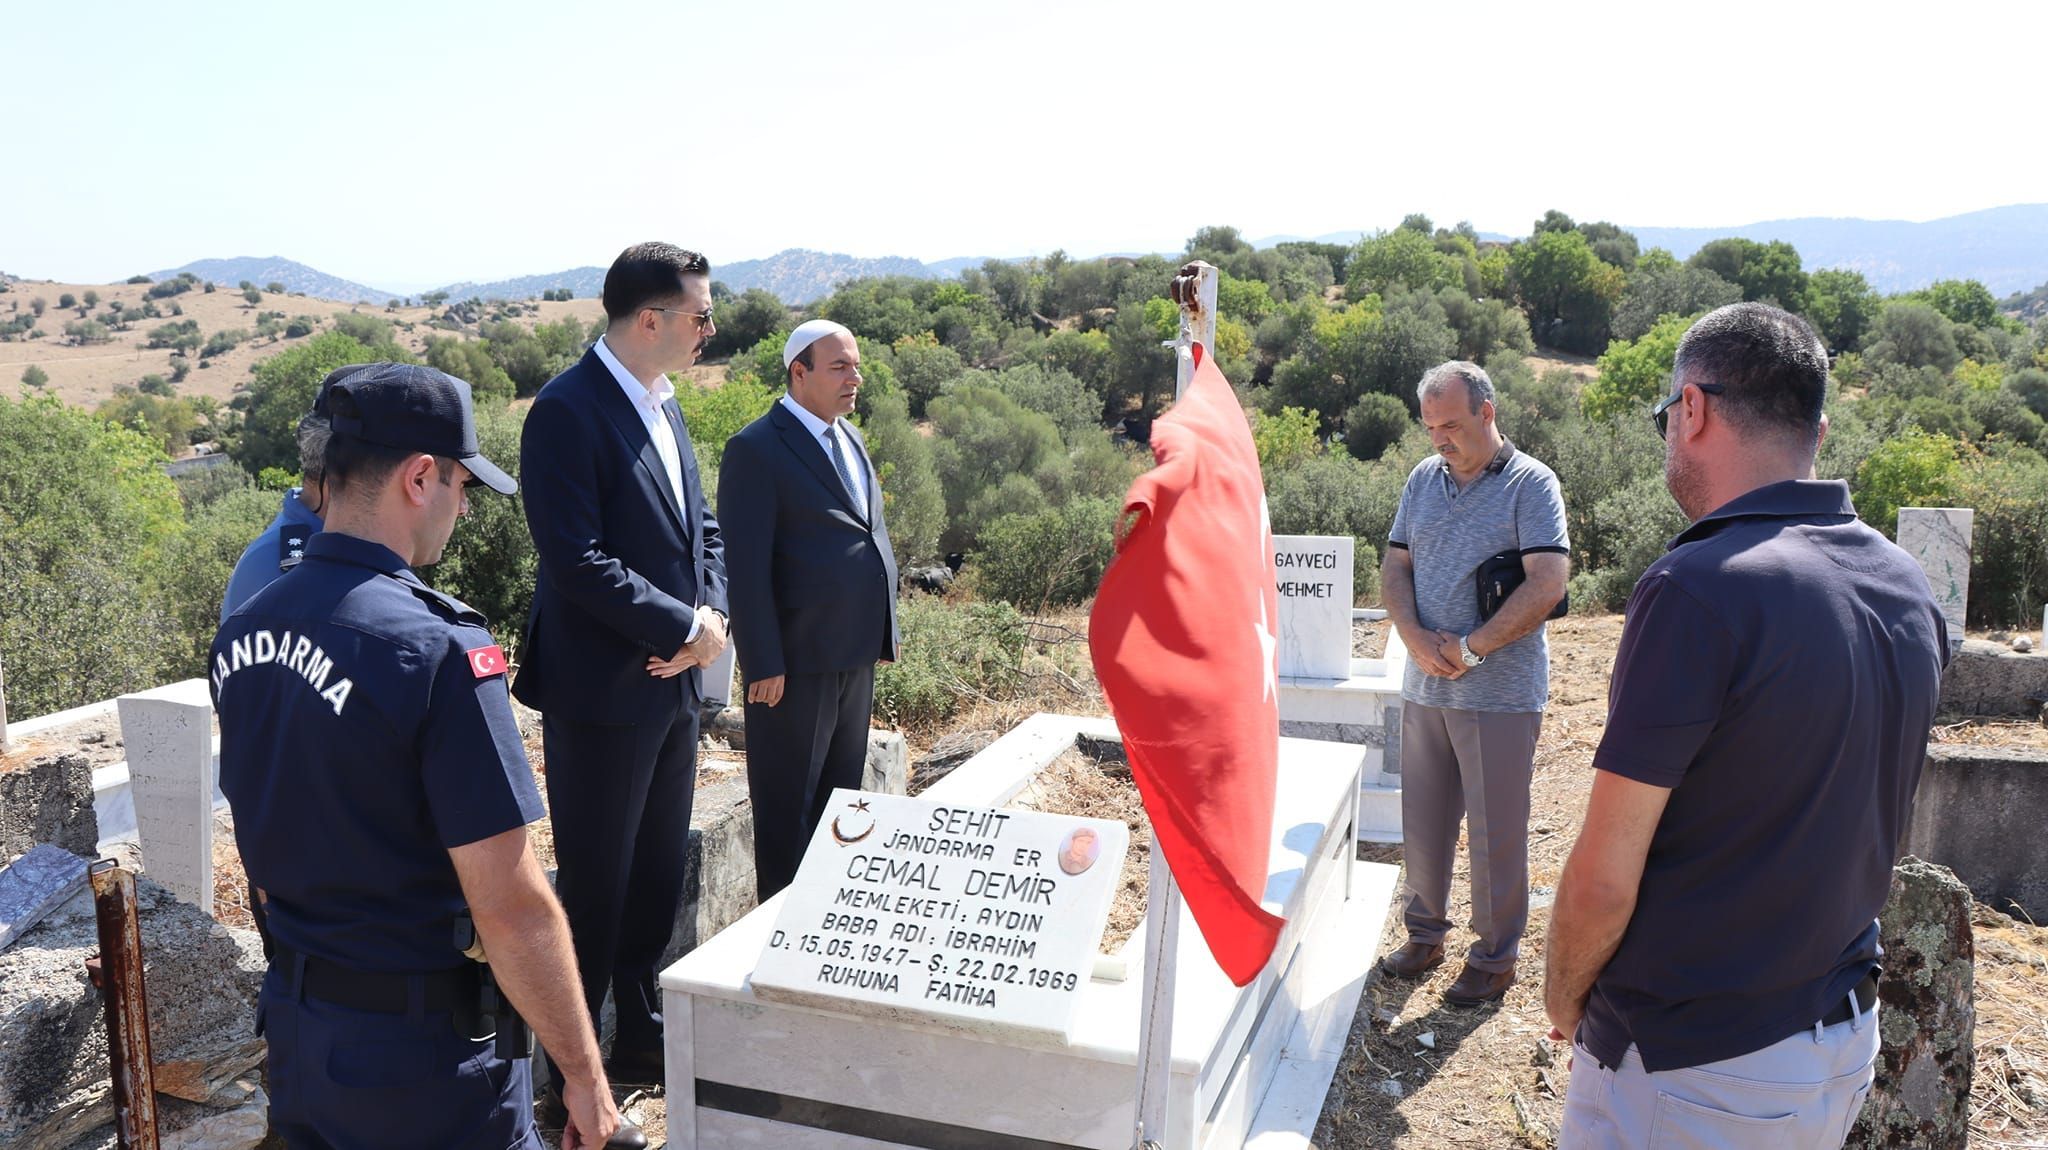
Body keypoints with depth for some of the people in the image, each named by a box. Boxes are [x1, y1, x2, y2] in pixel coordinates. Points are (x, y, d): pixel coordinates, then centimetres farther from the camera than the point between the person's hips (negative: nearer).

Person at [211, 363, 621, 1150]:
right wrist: (583, 1073, -14)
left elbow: (272, 823, 11)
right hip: (419, 1051, -7)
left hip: (292, 1021, 7)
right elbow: (510, 906, -25)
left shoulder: (241, 631, -1)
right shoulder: (438, 650, -25)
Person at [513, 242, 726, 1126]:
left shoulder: (663, 406, 11)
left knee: (658, 877, 18)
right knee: (594, 886, 5)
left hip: (674, 685, 8)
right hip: (605, 690, -8)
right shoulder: (567, 411, -16)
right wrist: (685, 629, -17)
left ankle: (641, 1036, 35)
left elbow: (701, 528, 15)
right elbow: (576, 561, -23)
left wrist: (712, 613, -3)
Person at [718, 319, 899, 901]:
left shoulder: (851, 439, 13)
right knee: (788, 807, 6)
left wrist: (883, 631, 14)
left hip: (855, 655, 9)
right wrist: (764, 662, -19)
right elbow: (746, 566, -17)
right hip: (796, 659, -8)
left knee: (841, 793, 20)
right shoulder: (756, 449, -13)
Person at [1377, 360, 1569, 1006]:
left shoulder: (1531, 484, -6)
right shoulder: (1424, 479, 10)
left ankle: (1495, 955, 21)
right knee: (1422, 822, 13)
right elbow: (1398, 567, 9)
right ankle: (1424, 932, 31)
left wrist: (1470, 649, -16)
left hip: (1500, 693, -5)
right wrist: (1416, 639, -8)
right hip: (1424, 688, 5)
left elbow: (1548, 583, -15)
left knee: (1495, 831, 5)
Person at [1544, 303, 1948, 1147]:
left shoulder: (1696, 588, -24)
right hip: (1846, 1045, 8)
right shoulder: (1910, 593, 1)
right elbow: (1855, 828, 12)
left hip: (1687, 1067, -7)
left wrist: (1563, 998, -4)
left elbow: (1604, 879, -21)